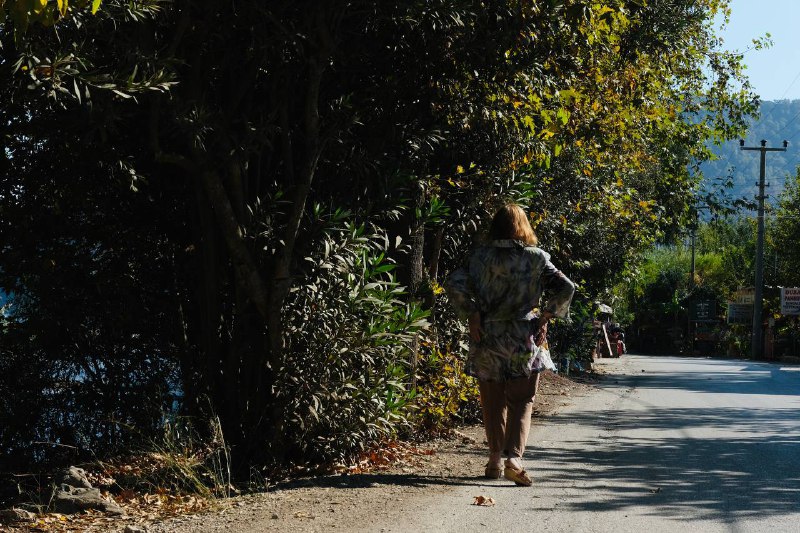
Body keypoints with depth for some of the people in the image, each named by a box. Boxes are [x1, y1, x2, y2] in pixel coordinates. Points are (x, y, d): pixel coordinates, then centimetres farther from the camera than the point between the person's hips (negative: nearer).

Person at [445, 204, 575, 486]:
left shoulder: (480, 257, 0)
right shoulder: (536, 258, -2)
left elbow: (453, 283, -9)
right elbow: (566, 288, -8)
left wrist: (471, 316, -4)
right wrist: (545, 317, 0)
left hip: (487, 337, 1)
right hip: (524, 339, -1)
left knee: (493, 402, 14)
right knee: (521, 402, 4)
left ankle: (495, 459, 20)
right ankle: (514, 457, -14)